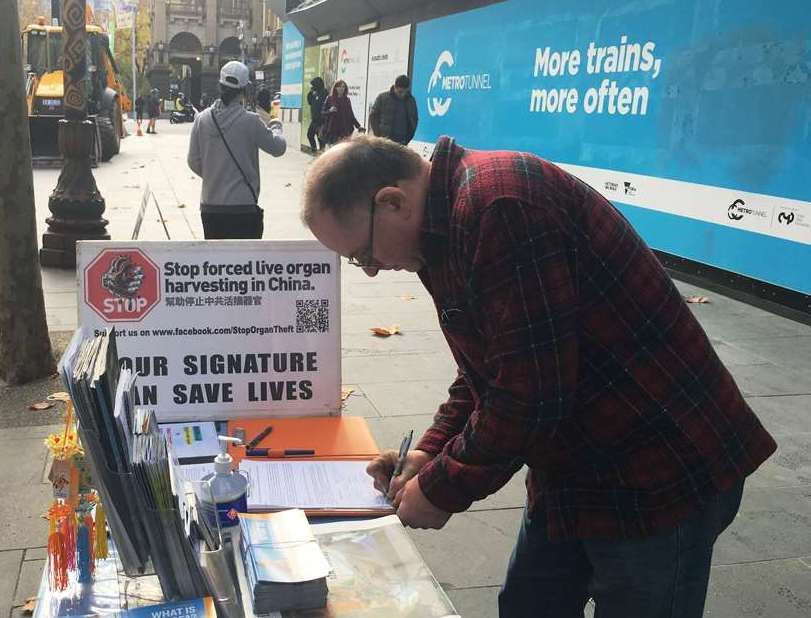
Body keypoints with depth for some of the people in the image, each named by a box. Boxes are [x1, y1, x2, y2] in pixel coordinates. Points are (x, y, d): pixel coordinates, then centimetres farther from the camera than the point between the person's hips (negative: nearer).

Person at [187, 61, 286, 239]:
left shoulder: (202, 119, -2)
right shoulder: (250, 121, -12)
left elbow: (194, 162, 4)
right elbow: (278, 148, 0)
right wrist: (275, 128, 20)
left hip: (211, 206, 4)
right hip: (244, 207, -4)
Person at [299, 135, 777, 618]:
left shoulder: (499, 205, -27)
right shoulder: (450, 221, 7)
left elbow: (530, 393, -28)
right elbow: (486, 369, 15)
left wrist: (439, 491, -14)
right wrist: (430, 453, 3)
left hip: (660, 481, -9)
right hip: (577, 471, 10)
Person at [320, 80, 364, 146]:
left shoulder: (347, 100, 10)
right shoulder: (330, 99, 3)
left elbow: (351, 115, 12)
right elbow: (323, 112, 5)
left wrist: (358, 126, 3)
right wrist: (330, 111, -15)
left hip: (344, 130, 2)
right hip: (332, 130, -2)